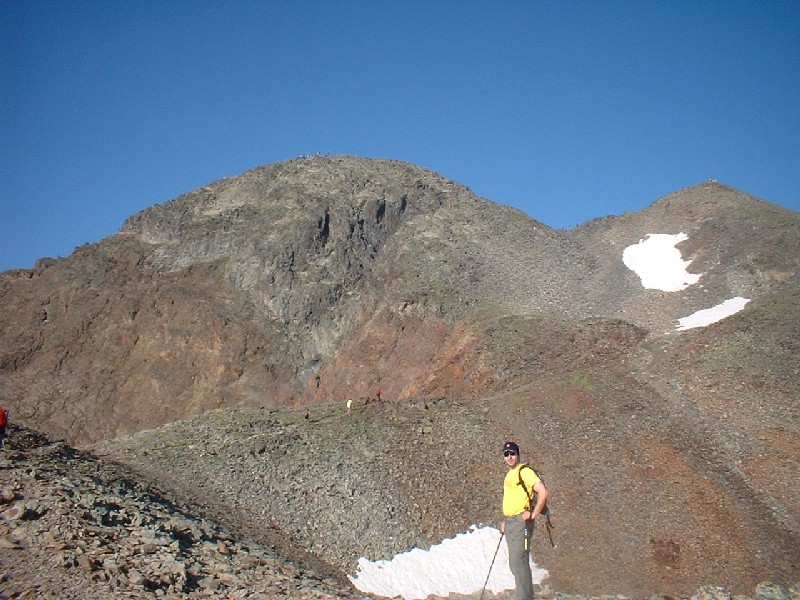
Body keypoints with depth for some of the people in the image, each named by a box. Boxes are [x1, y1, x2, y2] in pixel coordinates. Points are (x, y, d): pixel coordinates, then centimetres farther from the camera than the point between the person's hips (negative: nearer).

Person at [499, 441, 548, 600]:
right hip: (510, 522, 10)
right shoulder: (509, 475, 18)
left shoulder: (525, 472, -11)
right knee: (515, 564, 11)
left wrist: (533, 515, -17)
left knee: (519, 563, -12)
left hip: (520, 522, -10)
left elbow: (543, 492, -20)